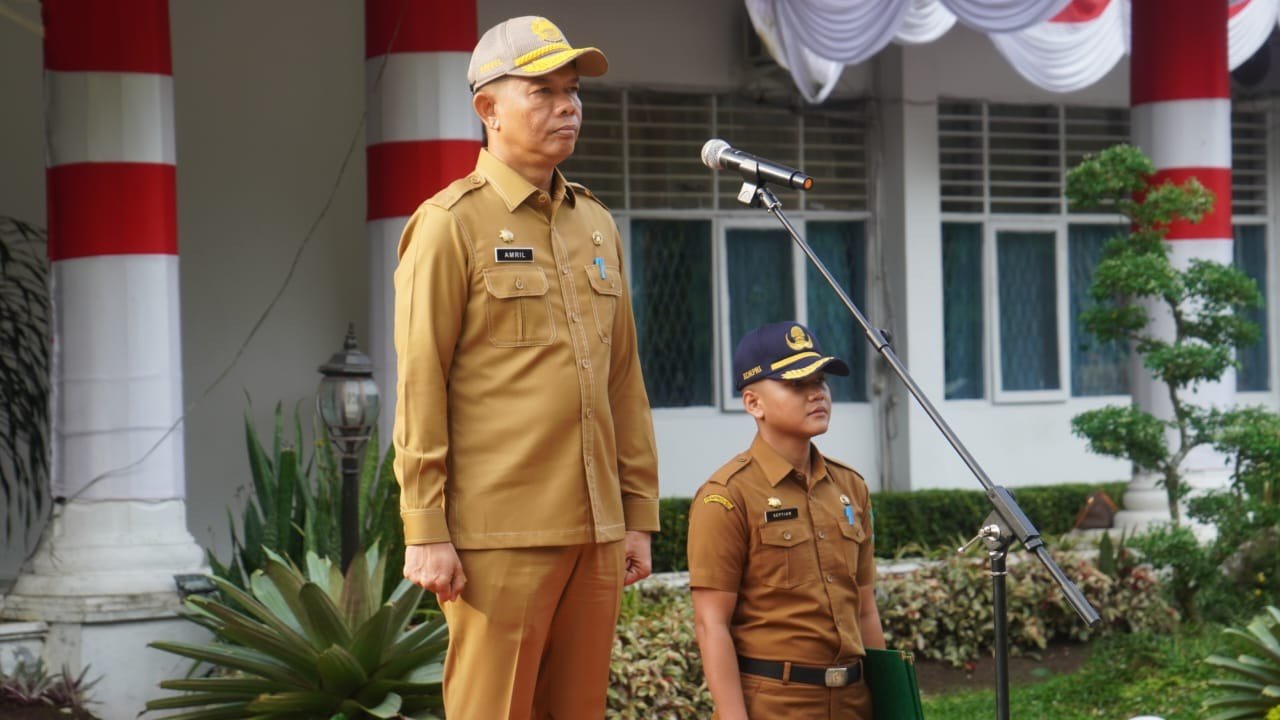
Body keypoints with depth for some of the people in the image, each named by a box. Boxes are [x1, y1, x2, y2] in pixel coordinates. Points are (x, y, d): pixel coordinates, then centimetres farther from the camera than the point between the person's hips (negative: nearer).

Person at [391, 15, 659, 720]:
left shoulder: (595, 223, 15)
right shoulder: (452, 224, -4)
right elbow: (419, 388, -8)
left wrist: (638, 514, 13)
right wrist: (425, 532, -12)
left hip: (594, 531, 6)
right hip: (499, 533, -6)